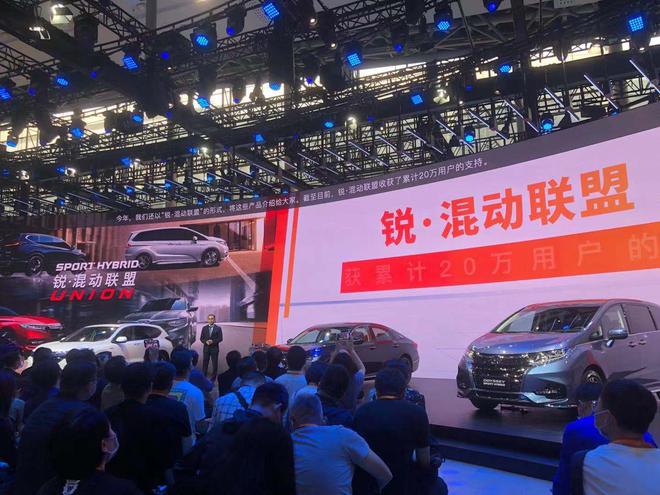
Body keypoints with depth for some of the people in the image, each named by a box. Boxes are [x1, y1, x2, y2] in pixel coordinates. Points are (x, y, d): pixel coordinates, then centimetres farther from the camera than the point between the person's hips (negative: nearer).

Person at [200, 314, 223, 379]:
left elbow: (220, 339, -5)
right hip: (206, 348, 2)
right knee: (205, 363, 5)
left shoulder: (218, 328, -2)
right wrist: (206, 341, -14)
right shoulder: (204, 328, 6)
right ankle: (204, 376, 16)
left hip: (214, 348, -2)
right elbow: (201, 338, 6)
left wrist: (213, 341, -19)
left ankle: (213, 377, 14)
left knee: (214, 363, 3)